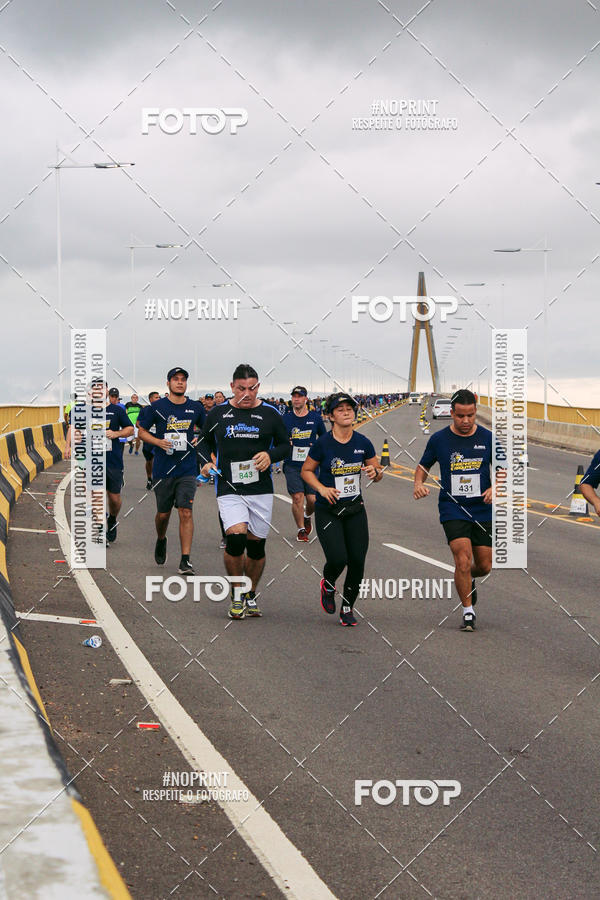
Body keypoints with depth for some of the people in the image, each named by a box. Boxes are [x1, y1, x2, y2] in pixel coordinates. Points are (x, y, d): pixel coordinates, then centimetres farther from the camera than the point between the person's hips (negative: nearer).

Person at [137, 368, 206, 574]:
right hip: (163, 469, 0)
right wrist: (158, 442, -12)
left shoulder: (195, 407, 5)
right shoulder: (157, 407, -2)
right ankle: (161, 541, 42)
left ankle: (185, 561, -9)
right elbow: (142, 431, 5)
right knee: (163, 513, 10)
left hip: (187, 470, 0)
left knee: (186, 512, -10)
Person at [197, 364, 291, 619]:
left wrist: (270, 455, -9)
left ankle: (250, 596, 27)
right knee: (235, 538, -20)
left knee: (256, 545, 6)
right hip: (229, 489, -1)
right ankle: (236, 594, 1)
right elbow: (205, 442, 20)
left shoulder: (270, 414, 4)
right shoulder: (218, 414, 5)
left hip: (261, 490, 1)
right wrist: (207, 462, 1)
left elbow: (286, 445, 11)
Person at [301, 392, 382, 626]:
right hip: (327, 511, -3)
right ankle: (328, 585, 20)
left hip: (355, 510, 3)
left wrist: (374, 472, -13)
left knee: (357, 561, -3)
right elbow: (306, 470, 2)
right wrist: (322, 488, -14)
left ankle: (347, 607, 19)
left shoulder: (362, 442, 0)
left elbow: (378, 473, 10)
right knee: (338, 559, -17)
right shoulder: (323, 443, -9)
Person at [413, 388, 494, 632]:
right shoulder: (439, 439, -2)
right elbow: (423, 466, 12)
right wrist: (418, 483, -9)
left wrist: (495, 488, -11)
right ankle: (468, 613, -2)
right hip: (453, 510, -2)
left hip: (483, 510, 2)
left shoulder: (487, 438, 0)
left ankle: (469, 579, 43)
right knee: (463, 561, -16)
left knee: (484, 566, 7)